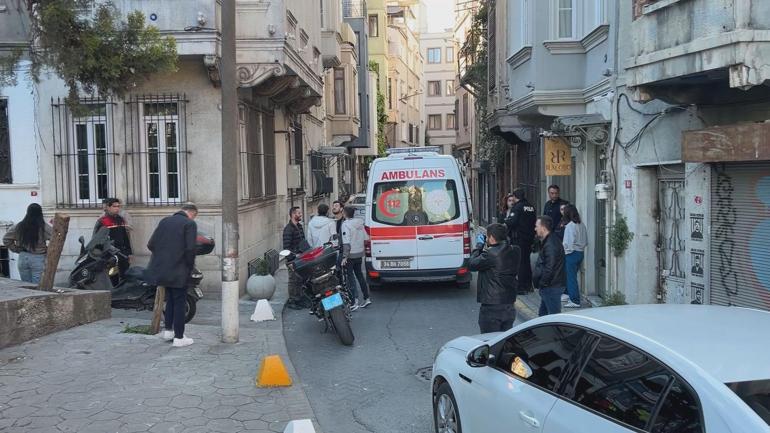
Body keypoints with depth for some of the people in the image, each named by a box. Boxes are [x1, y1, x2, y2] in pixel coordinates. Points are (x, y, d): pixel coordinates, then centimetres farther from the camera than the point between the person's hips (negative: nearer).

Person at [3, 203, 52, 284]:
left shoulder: (19, 226, 2)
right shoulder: (44, 227, -10)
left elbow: (6, 239, 8)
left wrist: (16, 249, 12)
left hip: (23, 258, 4)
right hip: (38, 259, -4)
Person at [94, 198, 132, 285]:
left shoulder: (121, 219, 13)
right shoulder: (102, 221, -7)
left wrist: (129, 253, 17)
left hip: (123, 255, 6)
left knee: (125, 278, 8)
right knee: (113, 279, 0)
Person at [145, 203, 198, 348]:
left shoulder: (165, 221, 8)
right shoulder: (190, 224, -9)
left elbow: (151, 244, 6)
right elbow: (190, 249, -17)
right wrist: (190, 266, -3)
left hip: (161, 269, 6)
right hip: (179, 271, -6)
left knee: (170, 299, 22)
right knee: (179, 303, 4)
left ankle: (167, 330, 29)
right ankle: (179, 338, 10)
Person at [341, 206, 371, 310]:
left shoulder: (346, 224, -16)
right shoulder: (360, 222, 6)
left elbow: (346, 242, -22)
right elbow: (365, 238, 10)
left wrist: (344, 256, -23)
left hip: (350, 255, -7)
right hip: (359, 253, 7)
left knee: (350, 277, -2)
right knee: (359, 275, 17)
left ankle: (355, 301, -8)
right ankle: (366, 298, 20)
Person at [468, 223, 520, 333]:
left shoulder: (490, 254, -21)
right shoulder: (514, 252, 1)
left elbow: (472, 265, -11)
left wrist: (479, 245, -1)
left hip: (492, 309, -7)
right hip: (509, 307, 7)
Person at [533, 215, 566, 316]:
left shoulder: (550, 245, -21)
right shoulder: (550, 241, 13)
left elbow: (549, 269, -25)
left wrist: (542, 283, -15)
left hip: (552, 287, -11)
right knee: (543, 313, 19)